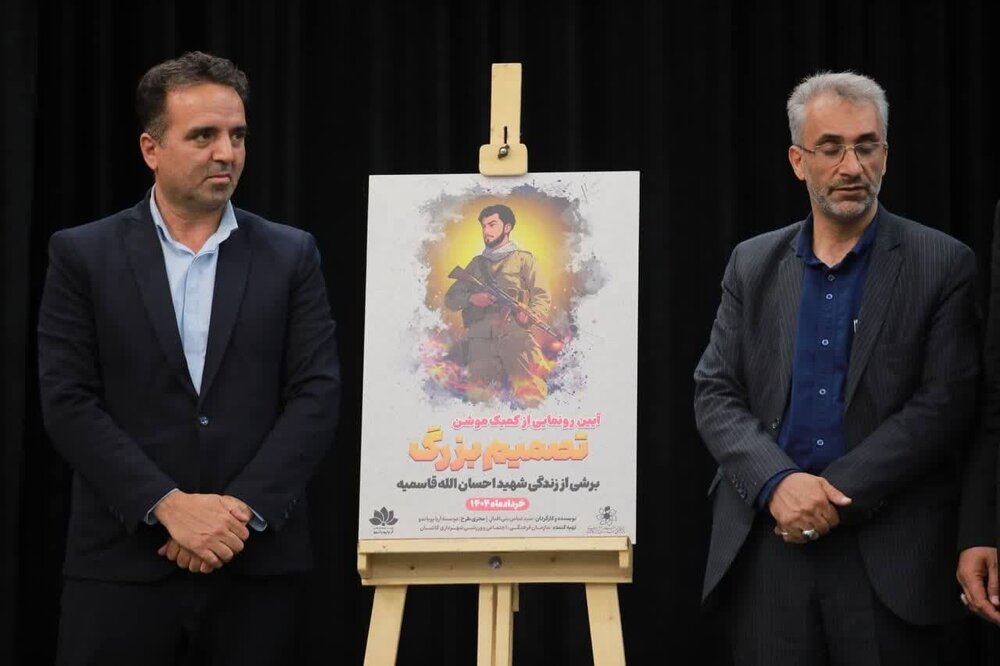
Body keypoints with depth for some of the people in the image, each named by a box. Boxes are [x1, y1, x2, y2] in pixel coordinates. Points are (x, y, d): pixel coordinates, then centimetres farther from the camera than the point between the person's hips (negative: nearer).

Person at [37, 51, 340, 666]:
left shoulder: (291, 256, 8)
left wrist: (242, 510, -11)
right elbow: (69, 402, -3)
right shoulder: (83, 255, 4)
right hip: (123, 562, -1)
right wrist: (168, 505, -13)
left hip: (257, 562, 1)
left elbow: (317, 396, 0)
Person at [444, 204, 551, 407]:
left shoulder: (522, 259, 20)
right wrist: (471, 298, 2)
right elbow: (450, 298, 24)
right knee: (480, 394, -14)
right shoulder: (477, 264, 30)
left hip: (514, 329, -3)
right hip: (480, 335, 3)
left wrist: (531, 315, -12)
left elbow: (541, 296, 10)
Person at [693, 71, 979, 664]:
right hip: (767, 544, 3)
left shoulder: (942, 265, 1)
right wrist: (777, 482, -12)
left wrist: (838, 494, -14)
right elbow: (715, 394, 6)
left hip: (892, 554, -2)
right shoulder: (753, 265, 11)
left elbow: (945, 404, -7)